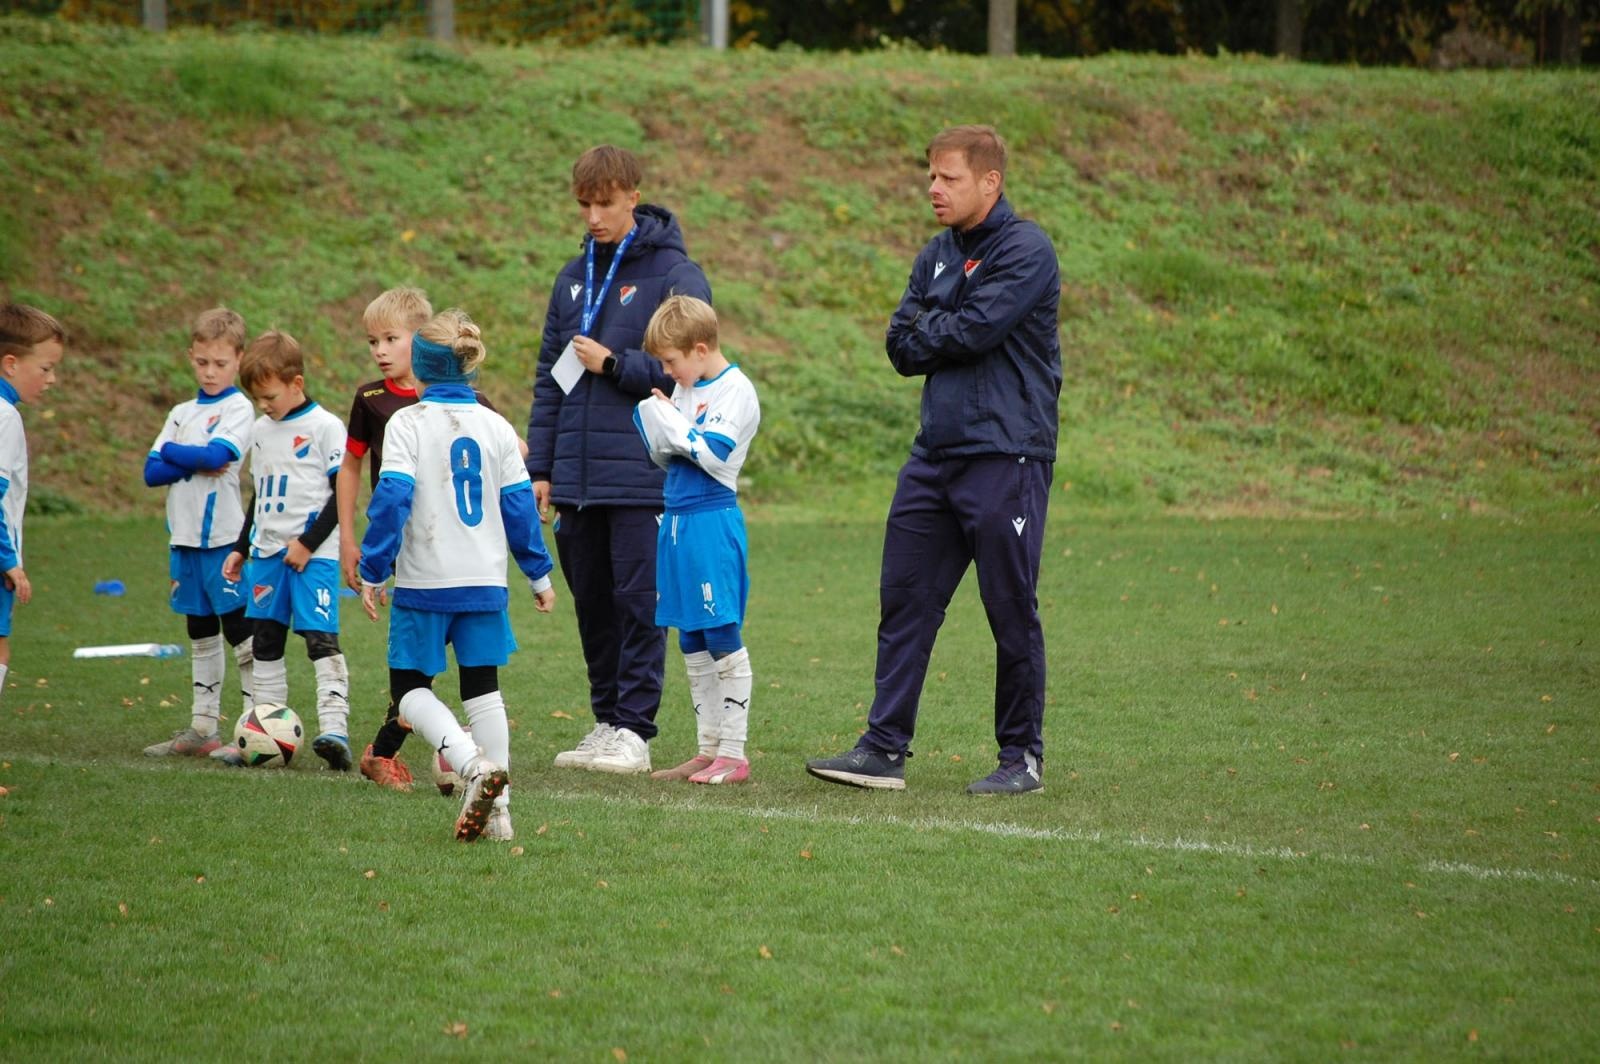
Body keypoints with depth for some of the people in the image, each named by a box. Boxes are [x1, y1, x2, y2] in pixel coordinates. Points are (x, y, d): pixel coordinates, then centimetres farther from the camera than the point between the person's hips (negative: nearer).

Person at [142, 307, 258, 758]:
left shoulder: (239, 408, -4)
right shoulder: (182, 413, 14)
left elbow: (217, 454, -21)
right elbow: (152, 471, 4)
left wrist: (173, 452, -5)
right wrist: (195, 462, -12)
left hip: (224, 538, -7)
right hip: (185, 537, 7)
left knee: (241, 633, -6)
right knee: (201, 636, 12)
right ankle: (202, 728, 18)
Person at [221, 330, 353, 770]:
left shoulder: (325, 427, -9)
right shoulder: (261, 431, 13)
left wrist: (307, 543, -15)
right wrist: (241, 548, 20)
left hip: (313, 553, -8)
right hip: (268, 551, 8)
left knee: (321, 638, -16)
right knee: (265, 640, 9)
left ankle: (334, 729, -23)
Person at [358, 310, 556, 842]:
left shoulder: (408, 424, -8)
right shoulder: (497, 427, 5)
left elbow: (391, 498, -14)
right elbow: (519, 504, 8)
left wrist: (373, 572, -8)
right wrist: (539, 574, 16)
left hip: (424, 580, -4)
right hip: (485, 580, 4)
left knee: (410, 687, 6)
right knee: (483, 688, 12)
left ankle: (474, 764, -18)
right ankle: (496, 809, 10)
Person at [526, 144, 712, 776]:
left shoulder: (675, 274, -4)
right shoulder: (574, 278, 15)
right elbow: (549, 376, 16)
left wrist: (613, 363, -10)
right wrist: (541, 466, 11)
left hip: (640, 478, -6)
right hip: (576, 479, 6)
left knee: (638, 601, -5)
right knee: (592, 602, 10)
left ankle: (634, 728, -1)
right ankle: (605, 720, 19)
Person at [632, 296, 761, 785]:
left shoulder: (736, 391, -10)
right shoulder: (685, 389, 14)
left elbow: (711, 451, -20)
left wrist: (666, 415, -12)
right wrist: (650, 418, 0)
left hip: (713, 521, -9)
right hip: (677, 521, 9)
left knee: (722, 638, -6)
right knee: (691, 643, 11)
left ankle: (733, 754, -3)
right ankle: (708, 750, 17)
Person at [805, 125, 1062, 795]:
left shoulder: (1025, 250, -8)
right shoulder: (936, 255, 16)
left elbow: (977, 329, -19)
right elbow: (901, 347, 10)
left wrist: (928, 330, -1)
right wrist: (949, 335, -8)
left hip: (1006, 456, -8)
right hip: (935, 455, 8)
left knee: (1011, 611, -1)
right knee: (904, 601, 5)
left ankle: (1023, 757, 8)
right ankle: (884, 749, 8)